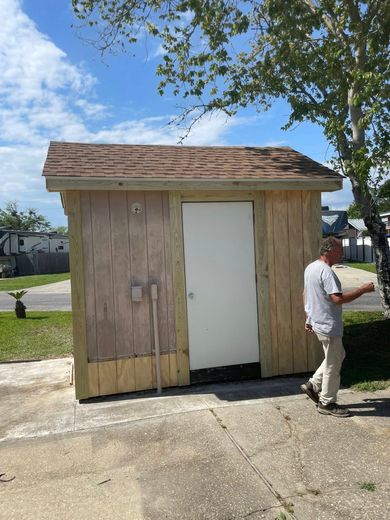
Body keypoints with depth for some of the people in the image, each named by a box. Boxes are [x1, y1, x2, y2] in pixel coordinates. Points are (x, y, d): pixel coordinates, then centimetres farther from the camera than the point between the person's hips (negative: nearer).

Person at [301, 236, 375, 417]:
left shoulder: (310, 267, 9)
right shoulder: (326, 271, -22)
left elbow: (305, 294, 16)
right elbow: (338, 298, -29)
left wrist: (308, 318, 22)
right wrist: (363, 289, -20)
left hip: (317, 321, 10)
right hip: (328, 326, -10)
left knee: (338, 355, 23)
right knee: (333, 365, 5)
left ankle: (313, 385, 26)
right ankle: (327, 403, 19)